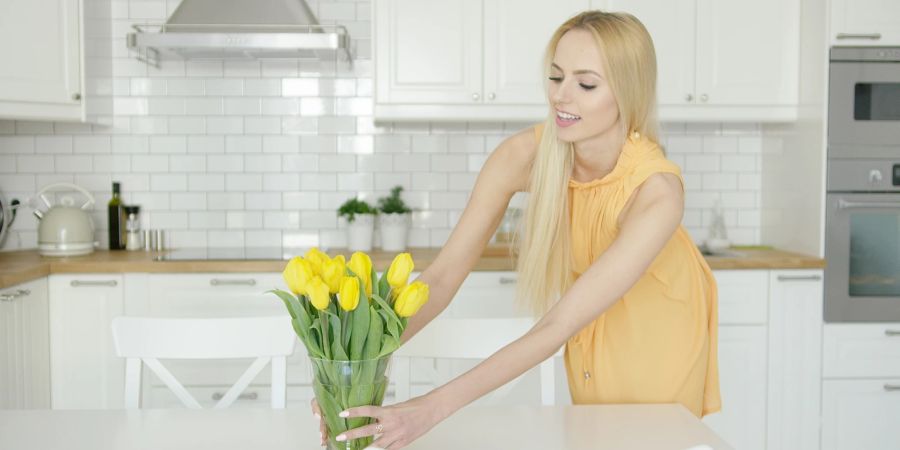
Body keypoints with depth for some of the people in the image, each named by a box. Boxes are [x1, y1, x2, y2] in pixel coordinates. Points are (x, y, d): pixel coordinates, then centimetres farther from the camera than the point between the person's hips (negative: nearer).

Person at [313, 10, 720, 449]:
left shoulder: (657, 191, -38)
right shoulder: (522, 156, -28)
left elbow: (558, 326, -42)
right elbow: (443, 274, -29)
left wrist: (437, 406, -49)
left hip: (659, 323, -2)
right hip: (592, 324, 3)